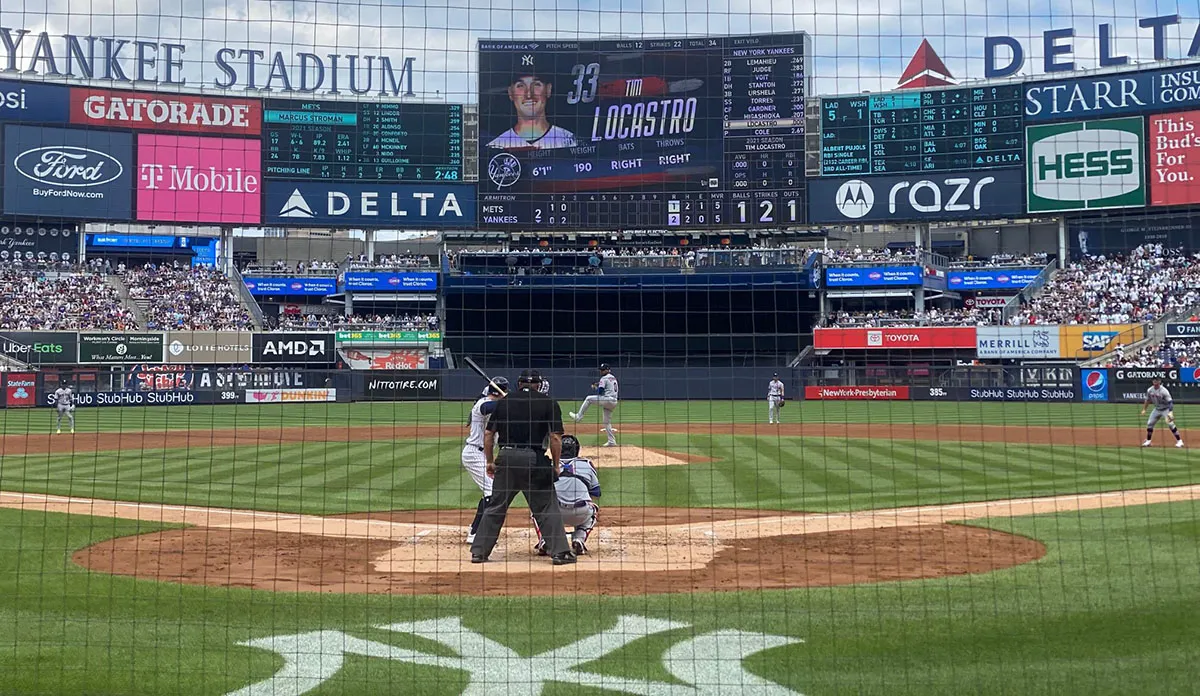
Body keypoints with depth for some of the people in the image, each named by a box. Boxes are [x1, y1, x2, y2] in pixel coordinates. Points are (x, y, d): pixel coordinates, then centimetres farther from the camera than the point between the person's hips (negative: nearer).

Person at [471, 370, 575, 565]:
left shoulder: (504, 401, 12)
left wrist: (490, 461, 17)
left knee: (494, 507, 11)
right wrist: (556, 465, 3)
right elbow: (555, 438, -4)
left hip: (506, 457, 3)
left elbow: (489, 434, 9)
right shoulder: (548, 404, 4)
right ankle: (560, 552, 2)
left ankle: (479, 552, 12)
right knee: (548, 508, 5)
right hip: (534, 459, -2)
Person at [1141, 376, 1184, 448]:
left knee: (1170, 424, -20)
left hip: (1166, 409, -6)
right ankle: (1148, 441, 19)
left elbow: (1170, 402, -28)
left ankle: (1179, 441, -14)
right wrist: (1144, 409, 9)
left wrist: (1171, 412, -39)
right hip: (1157, 409, 6)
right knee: (1149, 423, 5)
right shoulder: (1150, 390, -6)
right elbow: (1147, 400, 10)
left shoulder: (1164, 391, -25)